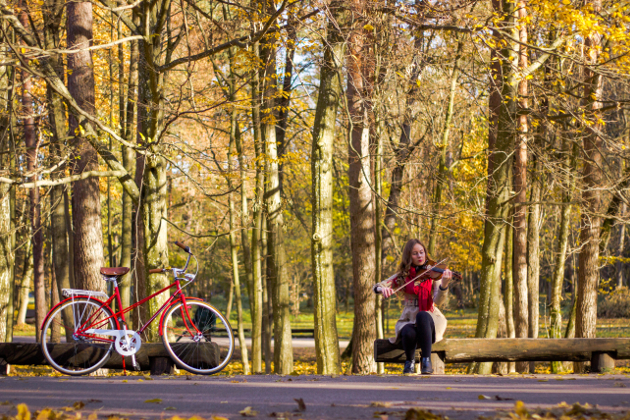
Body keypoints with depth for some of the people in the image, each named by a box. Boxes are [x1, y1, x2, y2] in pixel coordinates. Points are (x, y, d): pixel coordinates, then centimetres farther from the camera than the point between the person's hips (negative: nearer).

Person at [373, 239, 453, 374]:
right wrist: (382, 289, -24)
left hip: (429, 318, -1)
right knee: (409, 333, -35)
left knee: (422, 315, -38)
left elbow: (438, 300, -13)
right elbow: (376, 287, 1)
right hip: (408, 321, 1)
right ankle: (410, 361, -3)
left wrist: (444, 284, -33)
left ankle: (427, 361, -32)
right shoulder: (403, 276, 7)